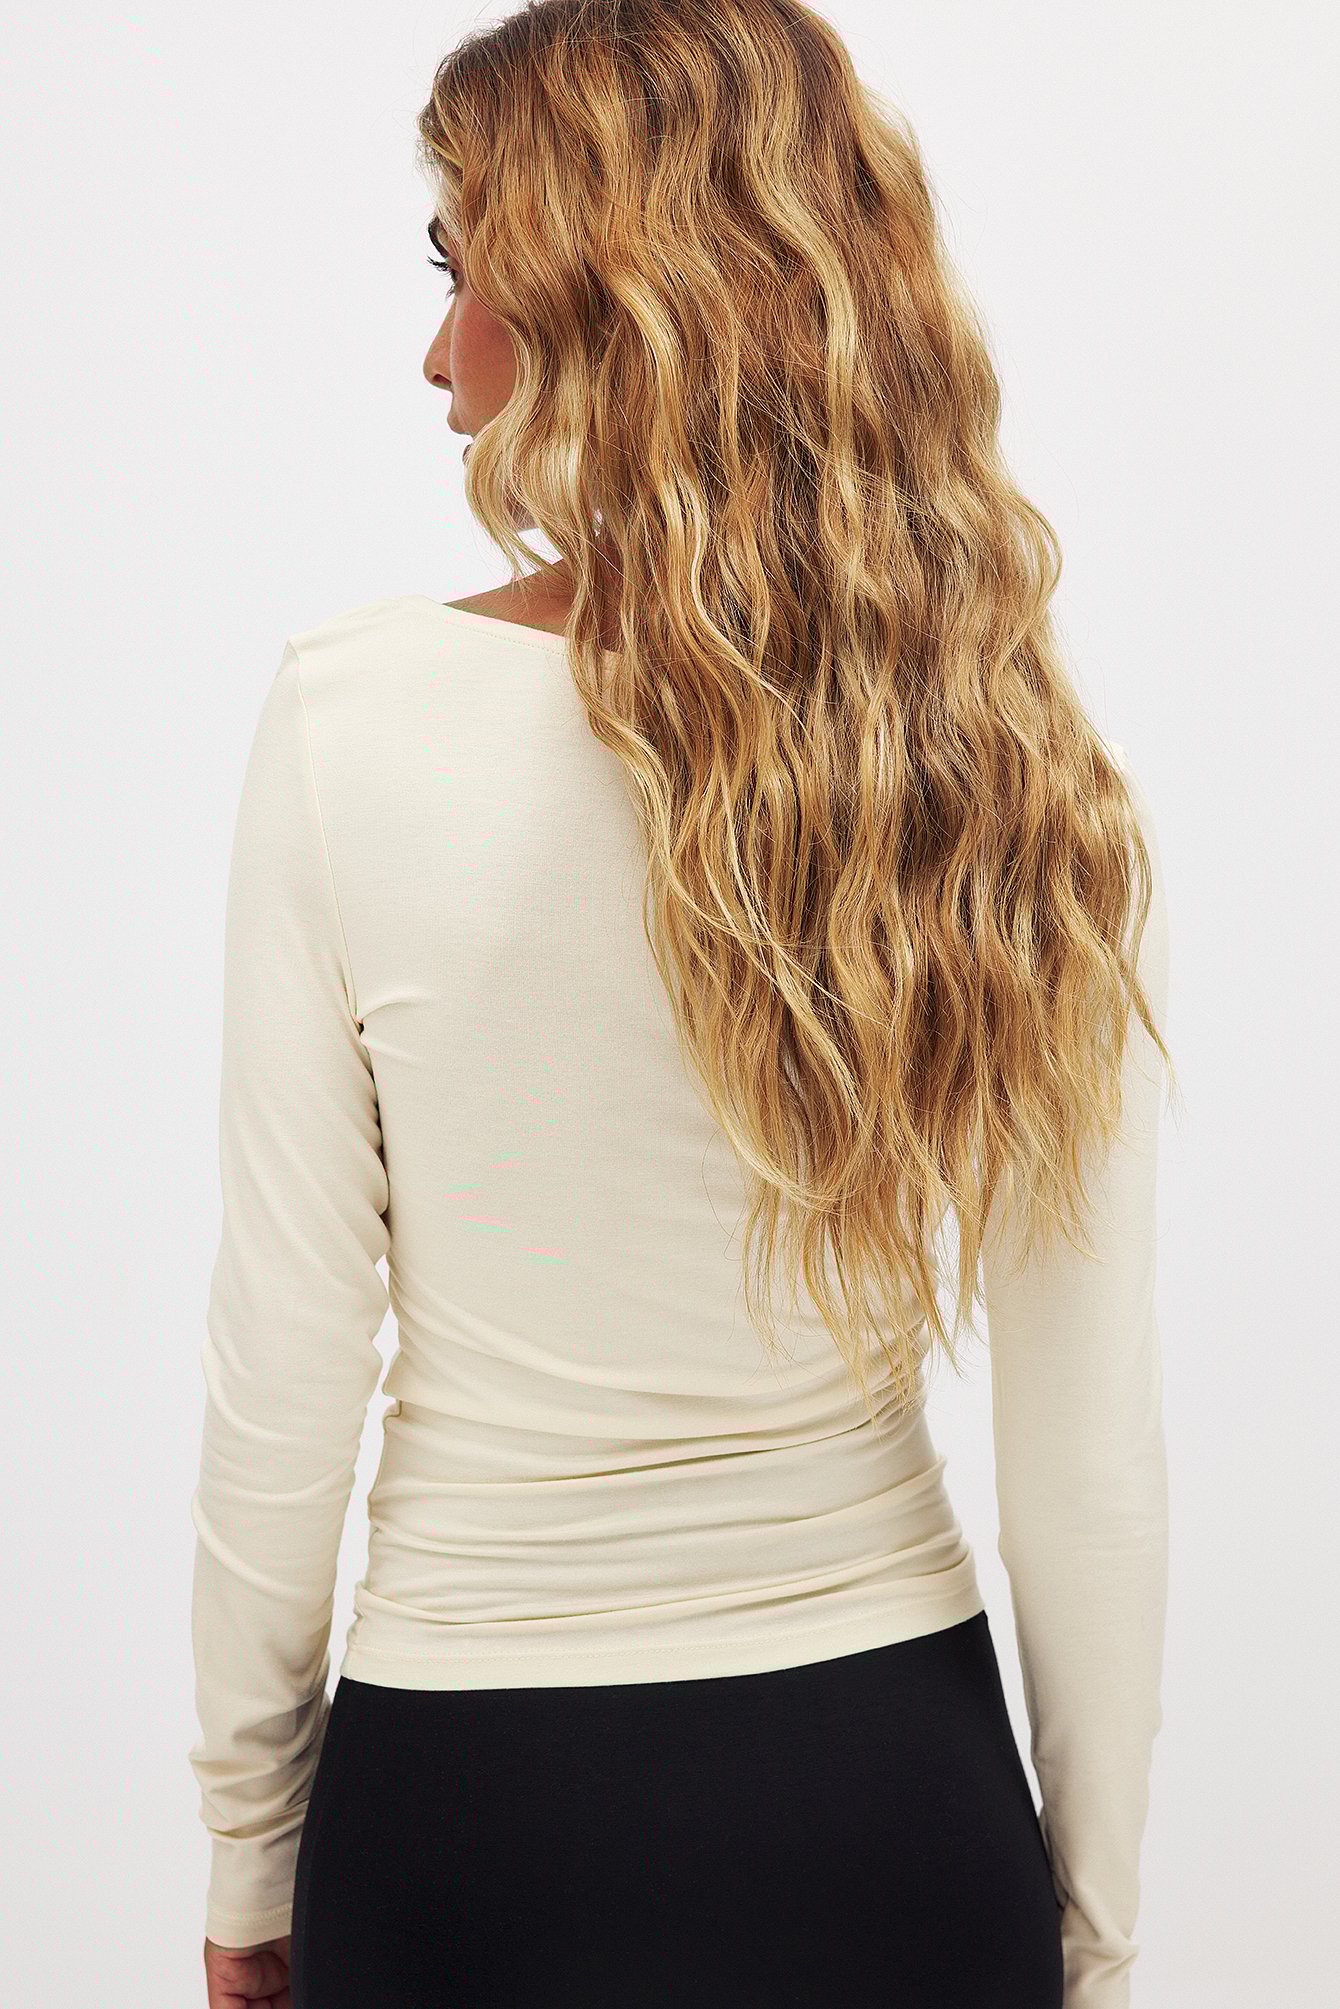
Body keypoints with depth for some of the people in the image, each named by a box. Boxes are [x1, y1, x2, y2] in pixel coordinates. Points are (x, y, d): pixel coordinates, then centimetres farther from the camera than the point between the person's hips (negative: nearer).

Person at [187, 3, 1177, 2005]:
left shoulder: (358, 718, -16)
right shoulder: (1032, 776, -10)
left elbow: (282, 1385, -11)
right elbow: (1096, 1461, -5)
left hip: (476, 1796, -2)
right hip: (899, 1785, 2)